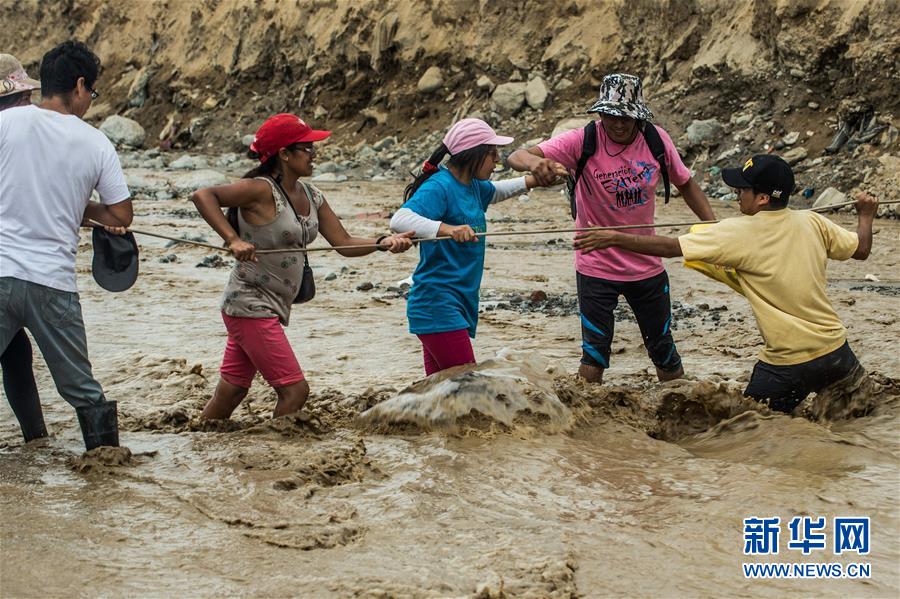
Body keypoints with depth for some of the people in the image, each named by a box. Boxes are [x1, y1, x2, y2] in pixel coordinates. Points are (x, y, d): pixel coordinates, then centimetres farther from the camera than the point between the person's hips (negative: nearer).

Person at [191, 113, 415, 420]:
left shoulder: (311, 197, 9)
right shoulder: (261, 190, -17)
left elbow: (344, 243, 7)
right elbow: (202, 196, -24)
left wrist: (384, 242, -10)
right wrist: (233, 240, -33)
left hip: (274, 307, 8)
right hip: (251, 306, -8)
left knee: (231, 393, 15)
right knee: (295, 390, -9)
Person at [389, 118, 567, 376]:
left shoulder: (472, 186, 13)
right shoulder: (439, 187, -16)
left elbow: (495, 192, 38)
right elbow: (399, 219, -32)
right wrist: (447, 229, -45)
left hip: (459, 304, 9)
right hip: (437, 307, -9)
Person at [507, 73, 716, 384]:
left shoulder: (656, 139, -8)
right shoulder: (584, 141, -18)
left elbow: (685, 183, 8)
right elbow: (517, 157, -25)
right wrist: (534, 162, -50)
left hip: (646, 264, 3)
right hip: (596, 266, -3)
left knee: (662, 347, 16)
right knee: (595, 352, -4)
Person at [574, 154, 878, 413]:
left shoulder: (738, 233, -13)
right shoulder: (812, 223, 0)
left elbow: (669, 247, -14)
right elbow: (861, 249, 13)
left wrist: (615, 238, -6)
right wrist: (866, 214, 34)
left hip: (787, 364, -5)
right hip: (835, 351, 5)